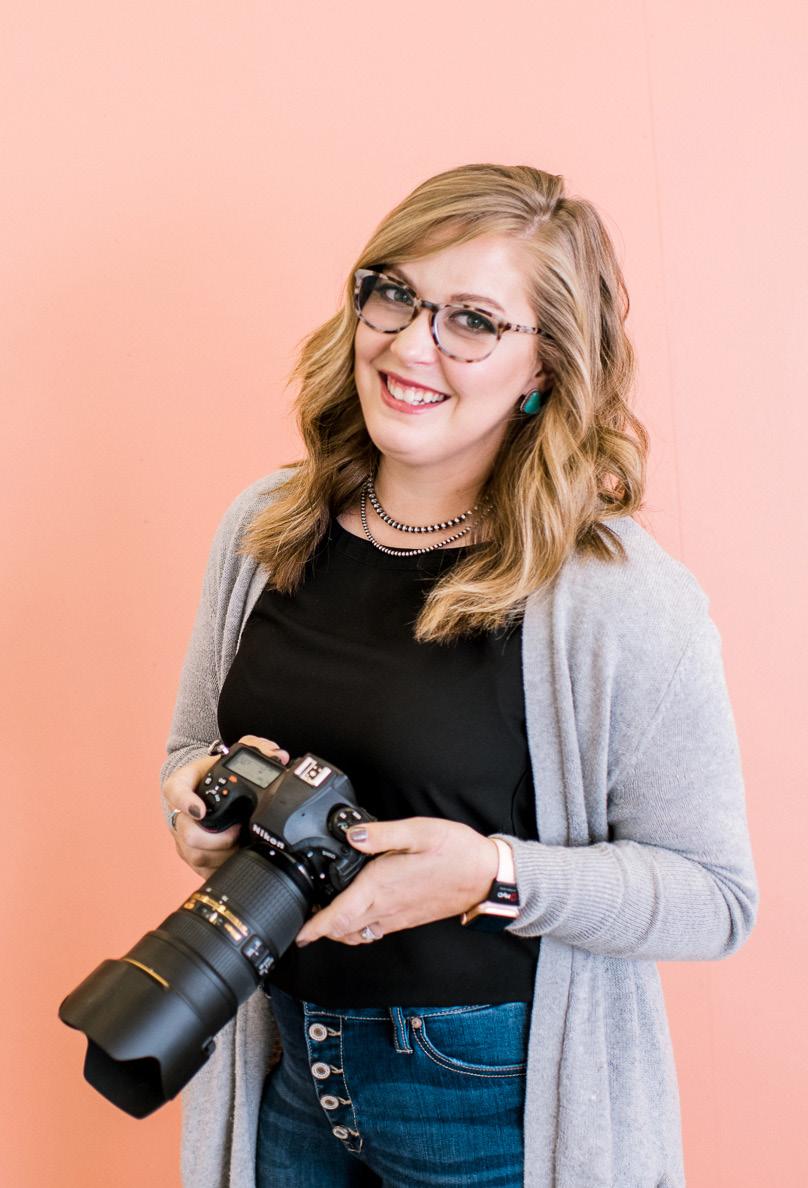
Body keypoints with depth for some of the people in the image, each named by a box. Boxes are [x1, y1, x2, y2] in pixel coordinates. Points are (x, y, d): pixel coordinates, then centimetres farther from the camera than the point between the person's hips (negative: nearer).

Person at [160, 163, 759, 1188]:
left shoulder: (626, 600, -20)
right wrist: (202, 803, -12)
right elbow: (191, 744, 11)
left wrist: (494, 876, -28)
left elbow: (715, 895, -14)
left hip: (500, 1100, -4)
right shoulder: (264, 529, -2)